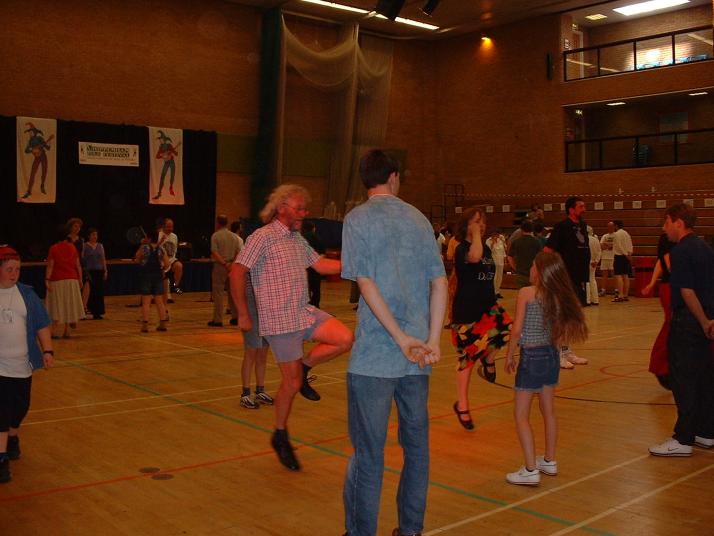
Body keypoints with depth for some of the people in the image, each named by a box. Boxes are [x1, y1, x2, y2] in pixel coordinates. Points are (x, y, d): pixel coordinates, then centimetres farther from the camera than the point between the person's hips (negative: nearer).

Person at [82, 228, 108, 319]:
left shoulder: (100, 246, 10)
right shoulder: (85, 246, -2)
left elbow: (103, 259, 12)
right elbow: (82, 259, -4)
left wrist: (105, 271, 6)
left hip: (99, 271, 4)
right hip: (90, 271, -4)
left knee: (100, 292, 1)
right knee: (92, 291, -4)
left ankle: (98, 312, 7)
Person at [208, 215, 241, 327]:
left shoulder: (215, 236, -6)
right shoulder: (234, 236, 9)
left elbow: (214, 253, -15)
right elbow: (238, 253, 4)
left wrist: (225, 264, -17)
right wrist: (231, 264, -1)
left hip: (220, 266, -5)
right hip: (232, 266, 5)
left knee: (218, 293, -2)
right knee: (232, 292, 13)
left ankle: (218, 320, -2)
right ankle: (235, 317, 16)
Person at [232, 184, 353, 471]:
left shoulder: (298, 239, 14)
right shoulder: (263, 237, -12)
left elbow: (321, 264, 16)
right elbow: (237, 272, -16)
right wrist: (243, 313, -16)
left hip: (305, 313, 7)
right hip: (280, 320, -7)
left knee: (345, 338, -10)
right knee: (292, 382, -2)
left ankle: (303, 367, 11)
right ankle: (280, 437, 19)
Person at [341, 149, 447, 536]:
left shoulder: (358, 218, -3)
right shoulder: (419, 219, 11)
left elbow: (367, 283, -13)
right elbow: (440, 283, 4)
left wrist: (402, 339, -12)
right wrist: (432, 341, 0)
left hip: (374, 356, -5)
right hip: (416, 357, 5)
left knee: (368, 452, 1)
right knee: (416, 443, 15)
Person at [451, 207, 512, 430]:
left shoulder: (487, 248, 11)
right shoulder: (462, 248, -12)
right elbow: (474, 257, -38)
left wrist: (492, 302, 18)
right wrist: (475, 234, -24)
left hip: (487, 306, 6)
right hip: (466, 310, -6)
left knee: (506, 326, -25)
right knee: (468, 356, 2)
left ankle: (489, 359, 7)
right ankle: (462, 406, 18)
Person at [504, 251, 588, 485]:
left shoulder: (526, 293, -14)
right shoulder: (558, 296, 2)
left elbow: (517, 330, -15)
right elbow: (561, 332, 3)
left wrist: (510, 356, -4)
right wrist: (553, 348, 15)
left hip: (531, 356, -7)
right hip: (551, 355, 7)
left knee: (521, 415, 1)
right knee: (548, 411, 18)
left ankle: (530, 470, -1)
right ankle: (549, 462, 30)